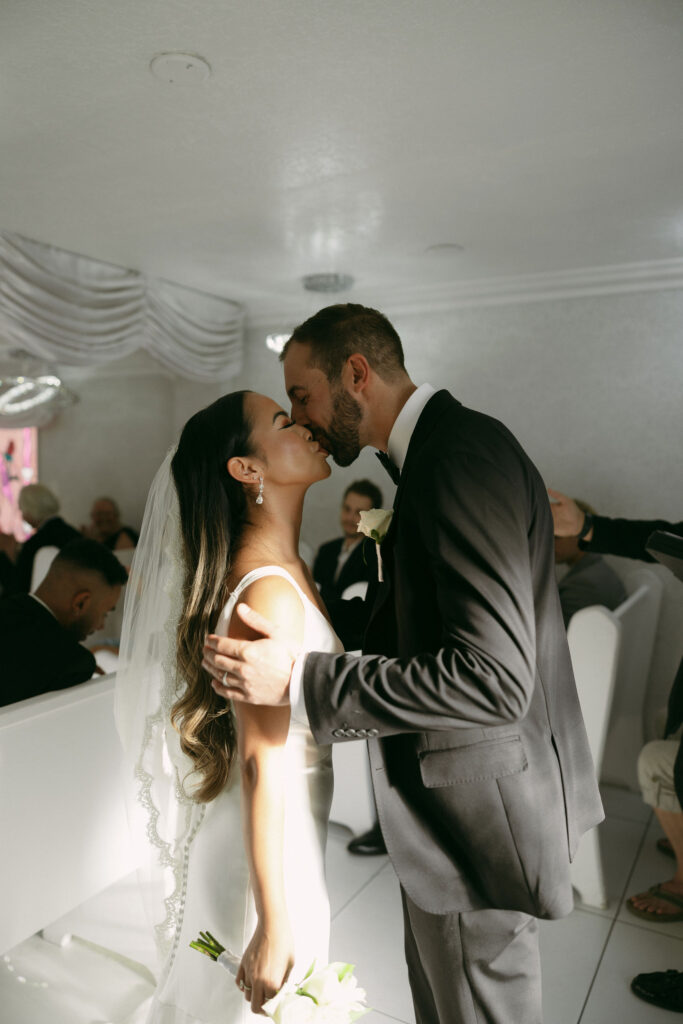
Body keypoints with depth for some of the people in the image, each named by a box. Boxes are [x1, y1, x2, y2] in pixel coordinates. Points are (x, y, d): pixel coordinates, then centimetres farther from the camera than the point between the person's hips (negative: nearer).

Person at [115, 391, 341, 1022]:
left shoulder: (287, 566, 1)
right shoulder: (270, 589, -28)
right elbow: (264, 764, -28)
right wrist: (276, 923, -24)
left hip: (285, 831, 8)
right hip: (267, 846, -8)